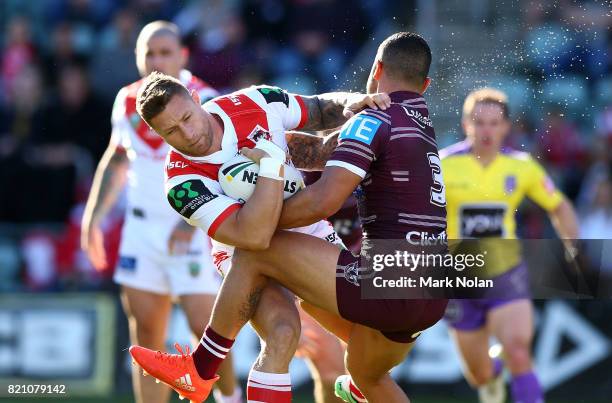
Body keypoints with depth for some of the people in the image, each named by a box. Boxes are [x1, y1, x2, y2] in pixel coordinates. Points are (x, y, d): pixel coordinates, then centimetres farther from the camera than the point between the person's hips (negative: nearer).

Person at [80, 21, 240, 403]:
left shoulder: (202, 103, -12)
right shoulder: (129, 101, 6)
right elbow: (116, 161, 21)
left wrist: (191, 220, -30)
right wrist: (93, 218, 17)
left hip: (193, 229, -5)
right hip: (142, 225, 5)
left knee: (204, 325, -9)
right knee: (146, 334, 3)